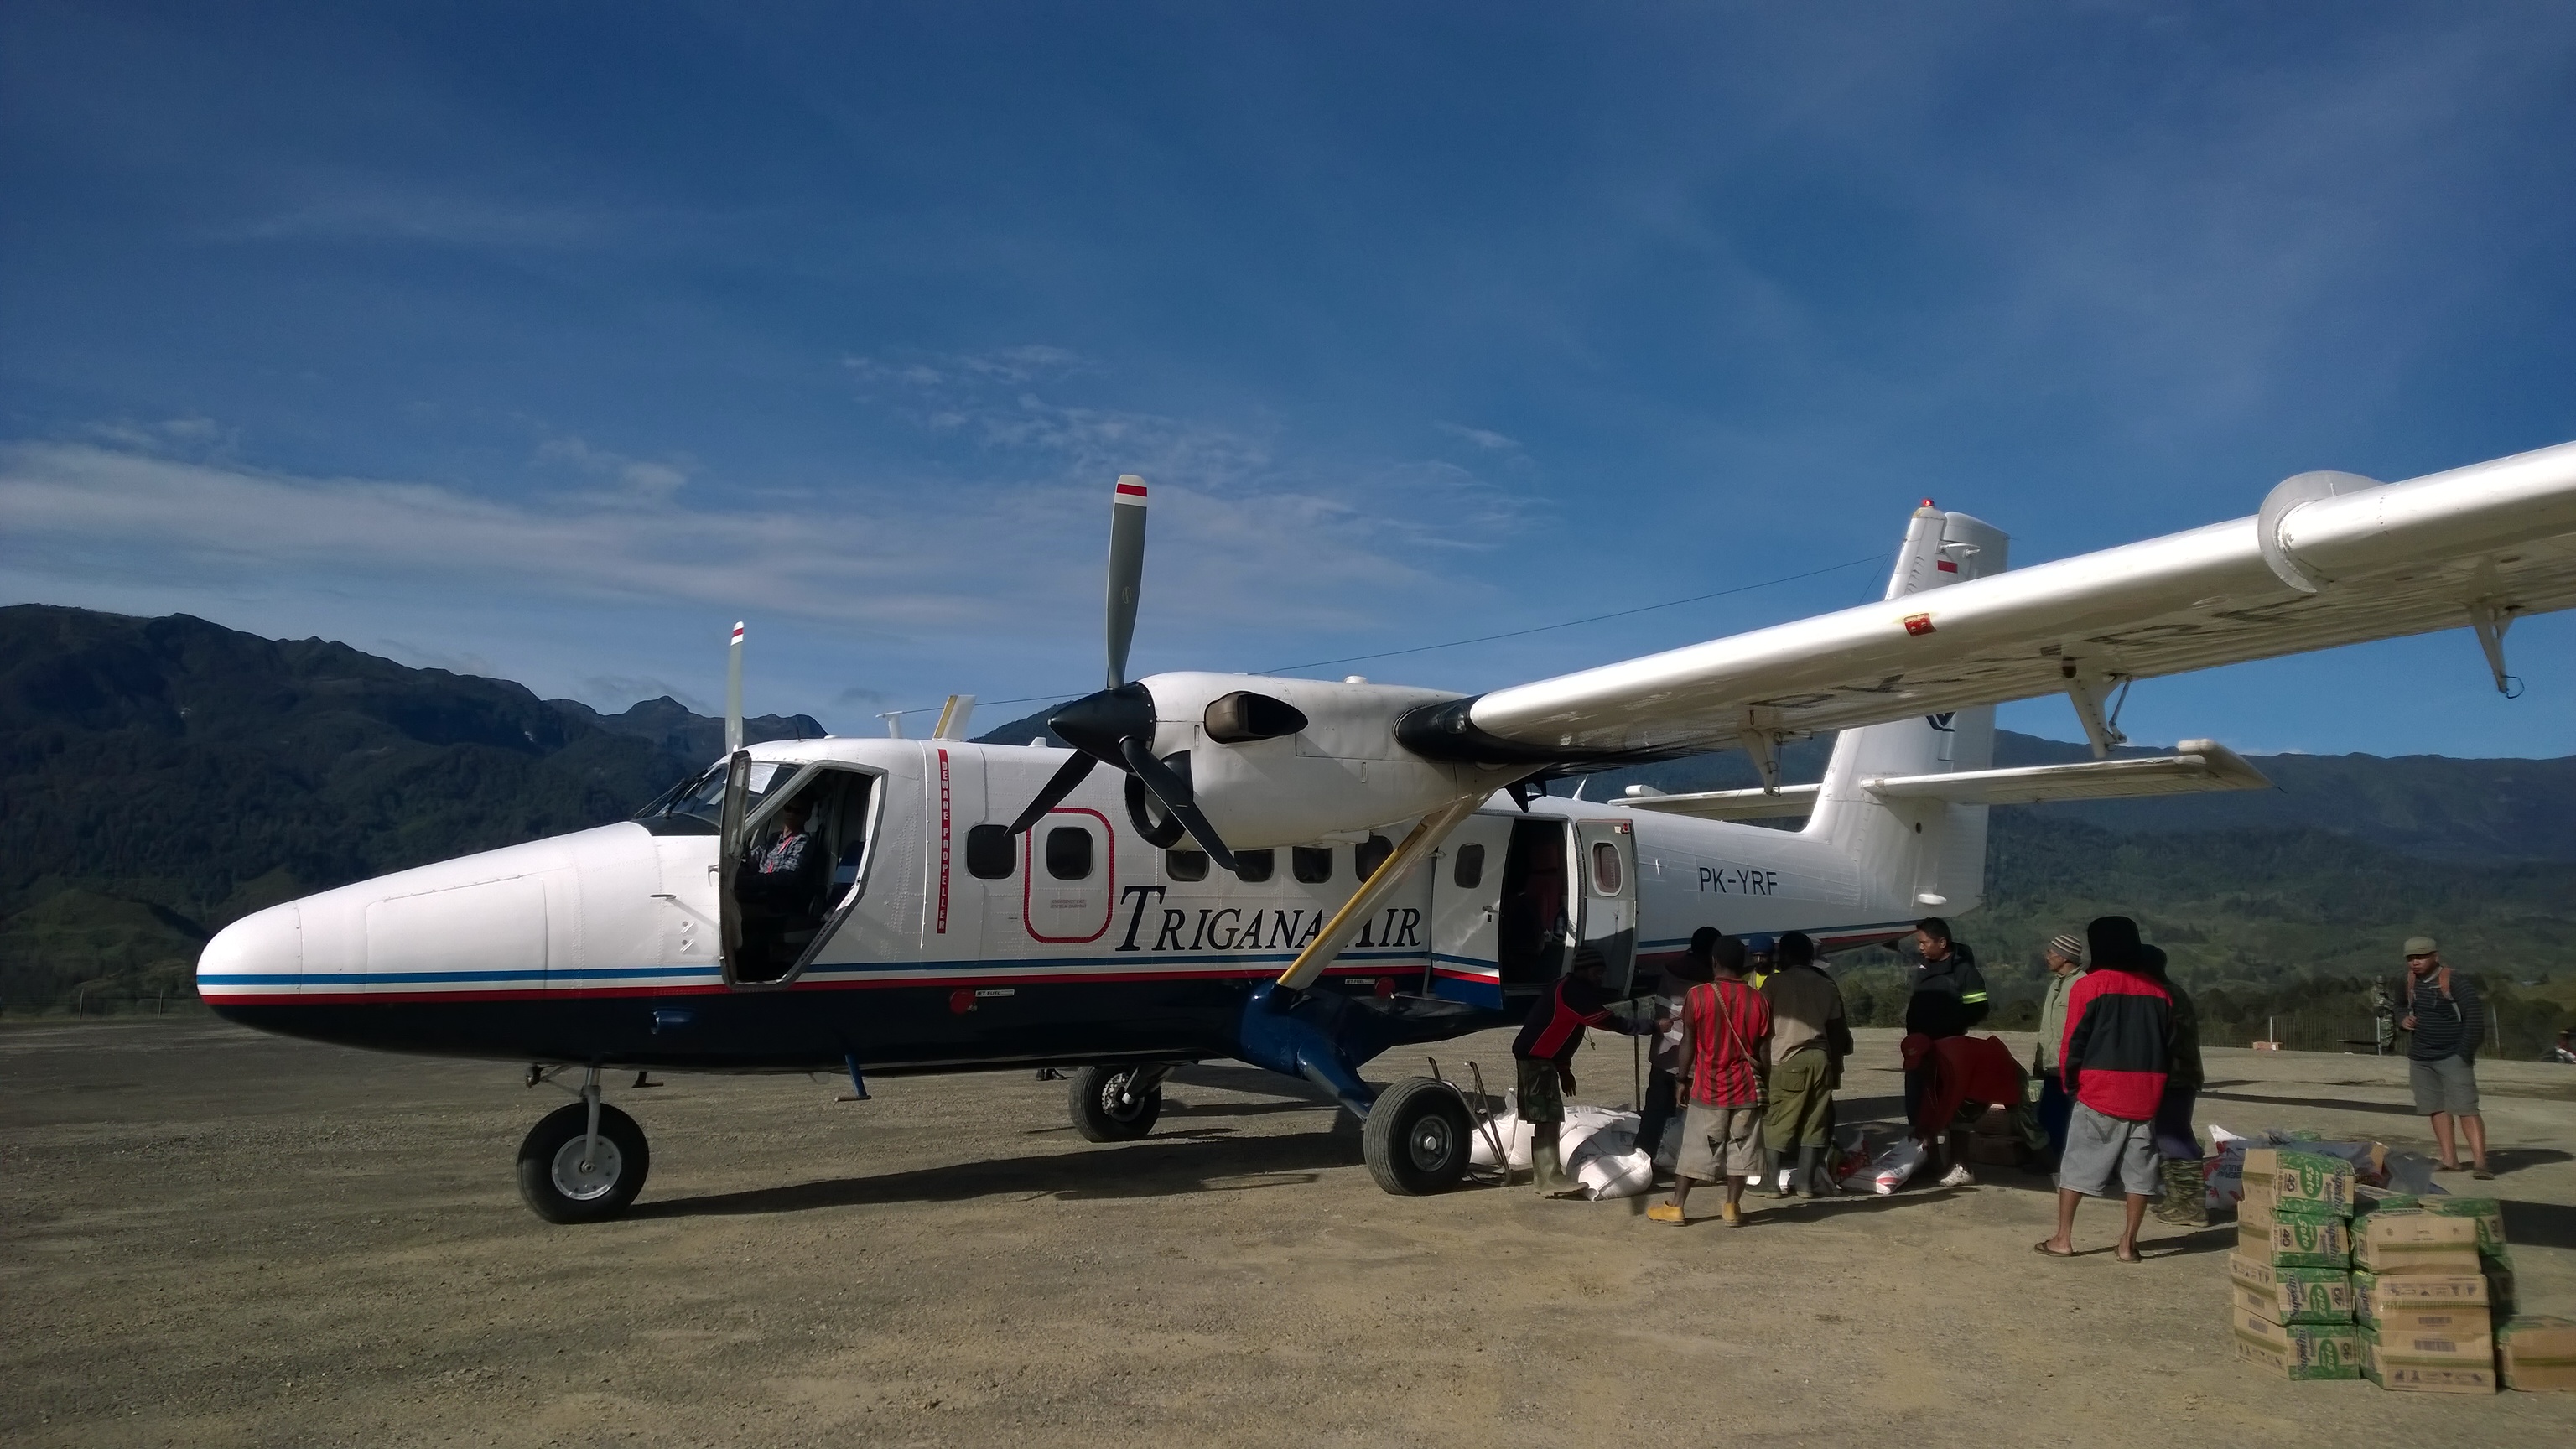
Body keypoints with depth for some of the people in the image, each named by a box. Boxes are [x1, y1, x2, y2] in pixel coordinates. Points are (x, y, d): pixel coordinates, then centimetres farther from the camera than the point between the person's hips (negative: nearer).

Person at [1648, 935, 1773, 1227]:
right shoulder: (1759, 1000, -3)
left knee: (1695, 1150, 6)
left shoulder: (1698, 995, -9)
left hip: (1708, 1088, -1)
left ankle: (1675, 1207, 10)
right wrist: (1761, 1084, 13)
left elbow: (1688, 1044, -5)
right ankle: (1733, 1207, 13)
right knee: (1740, 1150, 10)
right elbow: (1764, 1050, 1)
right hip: (1746, 1088, 1)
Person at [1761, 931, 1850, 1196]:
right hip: (1819, 1059, 4)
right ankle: (1806, 1182, 7)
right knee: (1813, 1124, 8)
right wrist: (1836, 1065, 19)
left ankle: (1772, 1181, 1)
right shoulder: (1826, 985, 12)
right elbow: (1836, 1029, 13)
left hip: (1785, 1060, -4)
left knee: (1774, 1124, 3)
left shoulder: (1775, 982, 0)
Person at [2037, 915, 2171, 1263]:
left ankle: (2063, 1239, 6)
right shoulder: (2157, 993, 8)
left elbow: (2073, 1043, -7)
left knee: (2076, 1165, 4)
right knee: (2138, 1168, 8)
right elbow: (2169, 1043, 9)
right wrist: (2154, 1085, 16)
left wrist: (2070, 1083, 5)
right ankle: (2128, 1243, 9)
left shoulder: (2088, 987, -6)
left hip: (2098, 1092, -4)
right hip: (2145, 1096, 4)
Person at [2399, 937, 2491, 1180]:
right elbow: (2403, 1008, 24)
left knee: (2466, 1108, -12)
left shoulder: (2455, 982, -14)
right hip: (2420, 1057, 7)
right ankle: (2450, 1160, 11)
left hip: (2452, 1057, -7)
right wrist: (2404, 1020, 1)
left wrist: (2464, 1055, -18)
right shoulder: (2411, 981, 8)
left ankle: (2480, 1162, -15)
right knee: (2436, 1108, 7)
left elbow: (2475, 1018, -16)